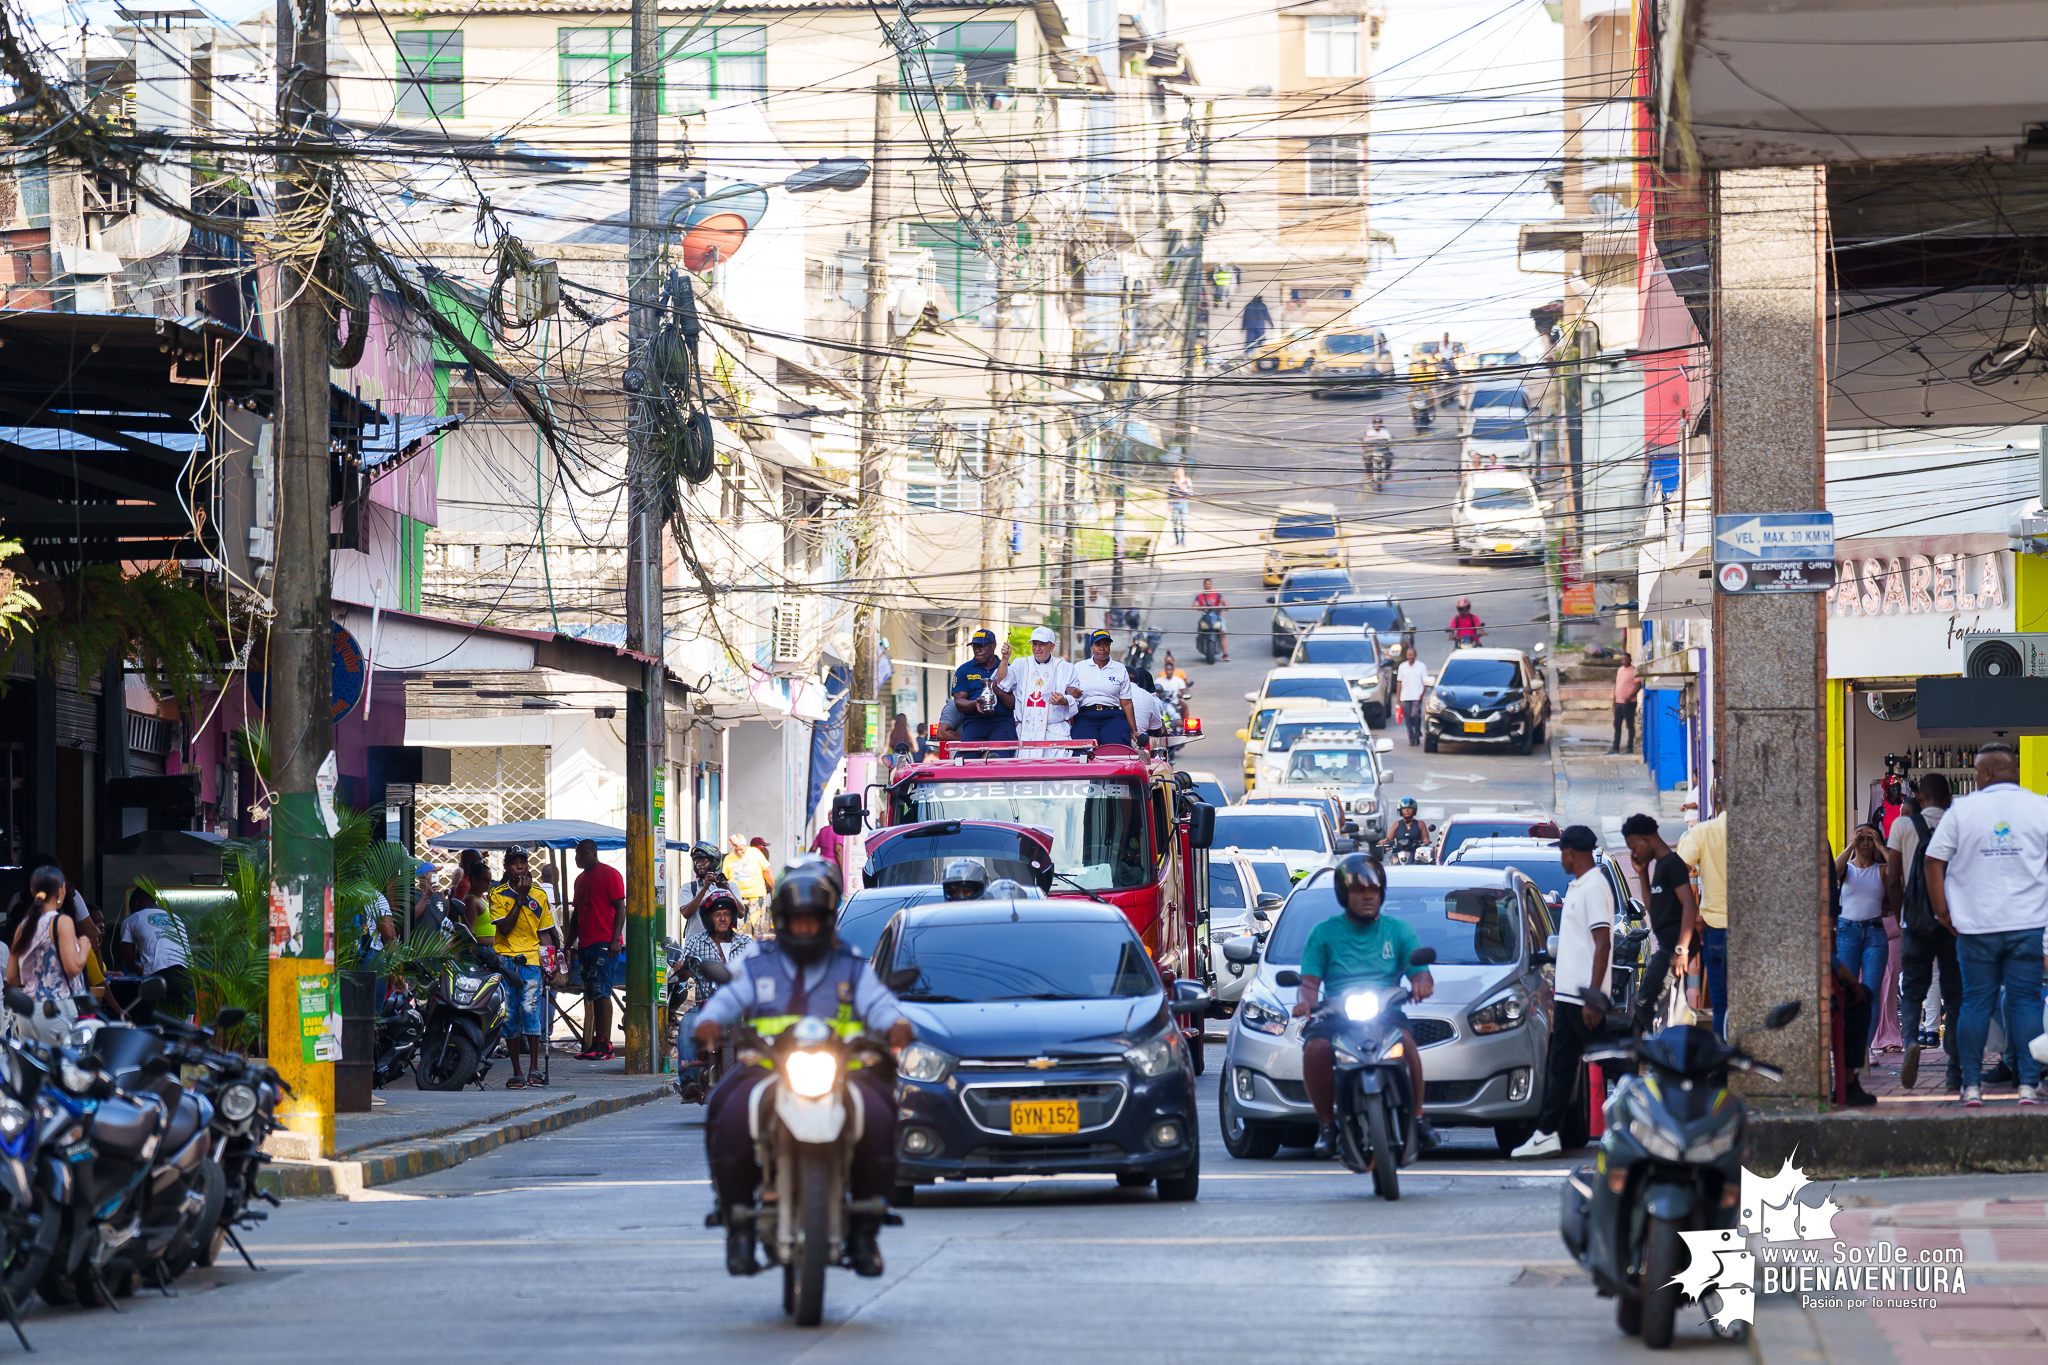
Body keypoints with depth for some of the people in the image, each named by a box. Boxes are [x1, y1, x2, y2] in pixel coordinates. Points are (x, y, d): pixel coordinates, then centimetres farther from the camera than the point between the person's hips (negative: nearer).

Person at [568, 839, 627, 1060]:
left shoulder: (609, 874, -4)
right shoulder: (580, 879, 21)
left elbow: (620, 908, -9)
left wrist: (615, 939, -17)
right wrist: (569, 943, 20)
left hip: (604, 943, -8)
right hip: (585, 944, 8)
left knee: (601, 992, -13)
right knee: (591, 995, 6)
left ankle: (605, 1045, -15)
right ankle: (595, 1044, 6)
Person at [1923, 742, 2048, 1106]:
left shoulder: (1961, 810, 0)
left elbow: (1934, 861, 0)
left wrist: (1943, 911, 5)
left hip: (1976, 925, 0)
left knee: (1975, 1003, 5)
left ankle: (1972, 1086, 3)